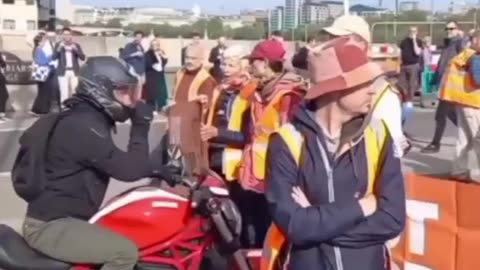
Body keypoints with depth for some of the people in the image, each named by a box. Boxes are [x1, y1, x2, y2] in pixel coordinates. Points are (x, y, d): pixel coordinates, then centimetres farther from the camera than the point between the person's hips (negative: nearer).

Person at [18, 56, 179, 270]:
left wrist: (160, 170, 11)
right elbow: (128, 170, -26)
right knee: (125, 252, -22)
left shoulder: (87, 120, 12)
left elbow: (125, 163, 22)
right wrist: (141, 127, -17)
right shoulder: (83, 126, -21)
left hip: (59, 217, 11)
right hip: (50, 226, -11)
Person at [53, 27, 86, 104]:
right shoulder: (58, 45, 4)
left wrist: (76, 49, -17)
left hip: (74, 72, 2)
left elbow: (83, 58, -3)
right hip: (63, 72, -2)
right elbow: (53, 58, -6)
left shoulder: (76, 45, 7)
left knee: (74, 93, 1)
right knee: (64, 94, -9)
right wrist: (59, 48, -18)